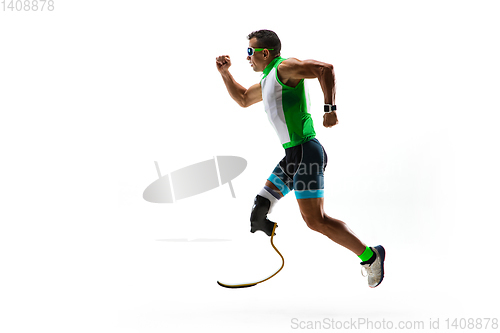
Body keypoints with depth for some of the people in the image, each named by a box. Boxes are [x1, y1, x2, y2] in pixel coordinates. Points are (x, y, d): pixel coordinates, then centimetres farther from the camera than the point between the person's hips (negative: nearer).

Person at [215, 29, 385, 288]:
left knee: (315, 220, -11)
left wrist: (330, 108, -27)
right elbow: (243, 99, 37)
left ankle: (369, 255, 0)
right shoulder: (267, 81, 20)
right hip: (292, 155, 10)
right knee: (259, 212, 13)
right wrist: (225, 73, 26)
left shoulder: (284, 68, -10)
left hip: (305, 152, -10)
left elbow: (325, 69, -22)